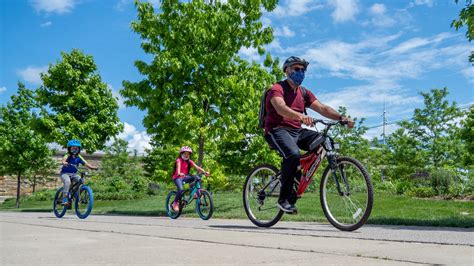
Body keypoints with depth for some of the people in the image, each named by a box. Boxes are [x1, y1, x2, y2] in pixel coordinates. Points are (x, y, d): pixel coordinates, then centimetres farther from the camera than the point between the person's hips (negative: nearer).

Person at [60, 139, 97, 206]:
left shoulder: (79, 157, 1)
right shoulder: (67, 156, -10)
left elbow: (85, 163, -8)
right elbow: (63, 161, -30)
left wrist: (92, 167, -26)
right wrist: (64, 163, -54)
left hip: (74, 174, 4)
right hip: (65, 173, -4)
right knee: (67, 181, -33)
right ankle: (65, 199, -29)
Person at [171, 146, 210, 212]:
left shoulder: (189, 161, 4)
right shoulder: (179, 160, -9)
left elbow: (197, 167, -7)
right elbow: (178, 166, -30)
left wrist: (204, 172, -23)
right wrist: (179, 173, -52)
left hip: (185, 177, 5)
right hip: (177, 177, -5)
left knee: (196, 178, -19)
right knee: (181, 189, -30)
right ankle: (175, 203, -12)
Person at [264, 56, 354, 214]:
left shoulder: (304, 93, 14)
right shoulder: (277, 88, -6)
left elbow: (322, 108, 2)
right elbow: (281, 108, -28)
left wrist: (341, 118, -16)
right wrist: (301, 116, -47)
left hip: (297, 131, 7)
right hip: (277, 130, -6)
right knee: (293, 154, -35)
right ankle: (284, 199, -20)